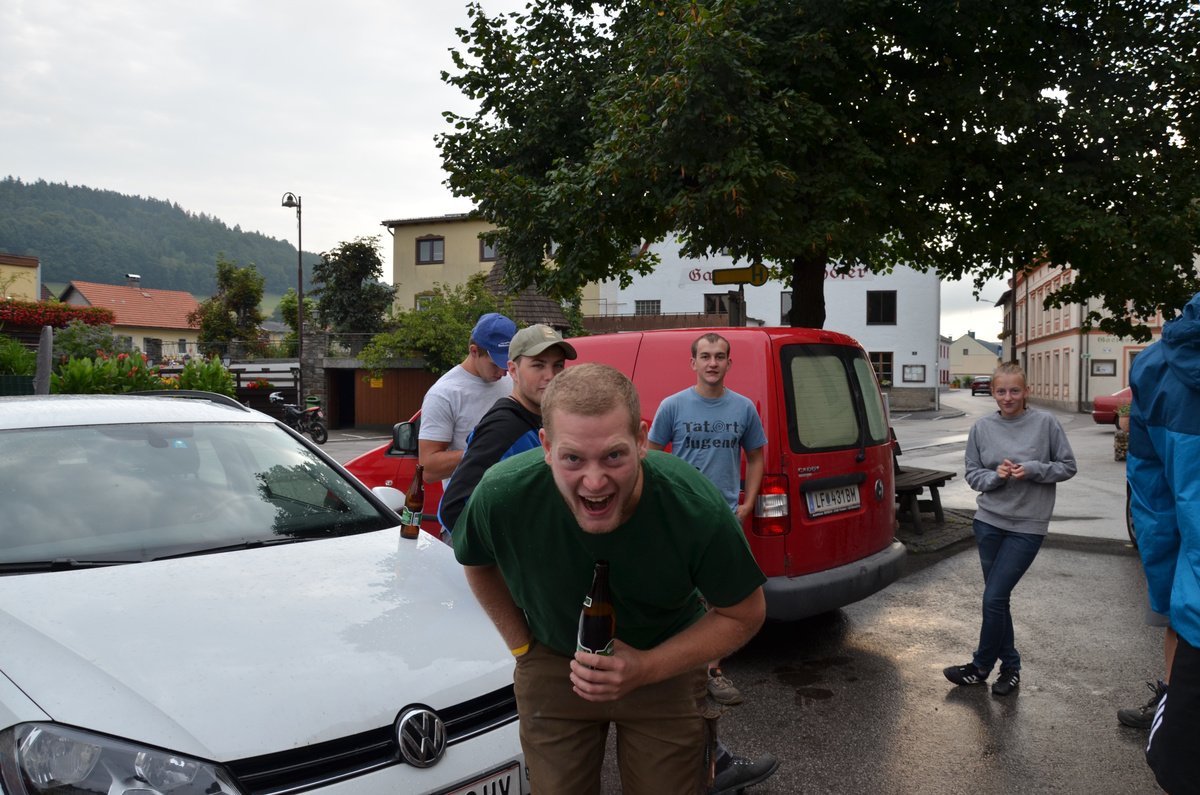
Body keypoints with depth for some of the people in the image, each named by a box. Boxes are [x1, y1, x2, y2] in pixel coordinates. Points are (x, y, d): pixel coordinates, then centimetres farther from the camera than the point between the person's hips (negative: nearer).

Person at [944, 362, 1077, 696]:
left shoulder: (1045, 423, -6)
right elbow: (972, 473, 6)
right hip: (988, 521, 4)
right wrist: (996, 476, -14)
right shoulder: (982, 427, 1)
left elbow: (1067, 466, 0)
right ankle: (1010, 665, 28)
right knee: (997, 597, 11)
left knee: (994, 598, -6)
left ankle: (981, 667, 13)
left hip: (1027, 526, -3)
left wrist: (1032, 470, -16)